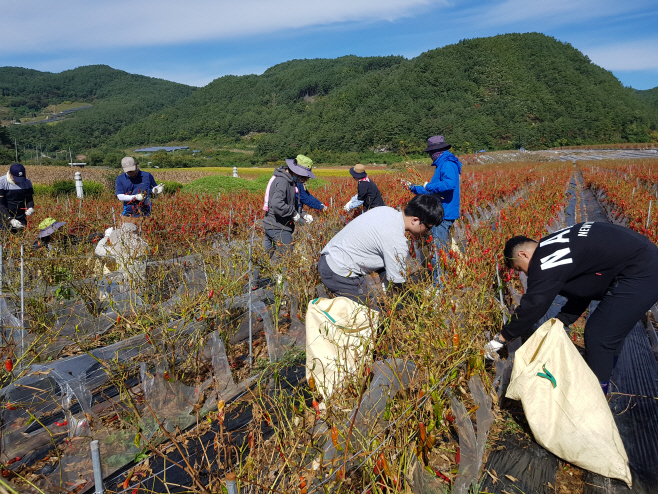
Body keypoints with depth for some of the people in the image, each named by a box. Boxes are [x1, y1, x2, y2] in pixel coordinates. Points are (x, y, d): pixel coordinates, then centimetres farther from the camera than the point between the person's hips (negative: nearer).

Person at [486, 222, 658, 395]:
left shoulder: (545, 263, -19)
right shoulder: (553, 246, 12)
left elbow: (532, 306, -17)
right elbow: (581, 290, 19)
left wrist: (502, 338, -8)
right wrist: (561, 321, 15)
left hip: (640, 276, -10)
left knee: (599, 335, -3)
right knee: (609, 329, 22)